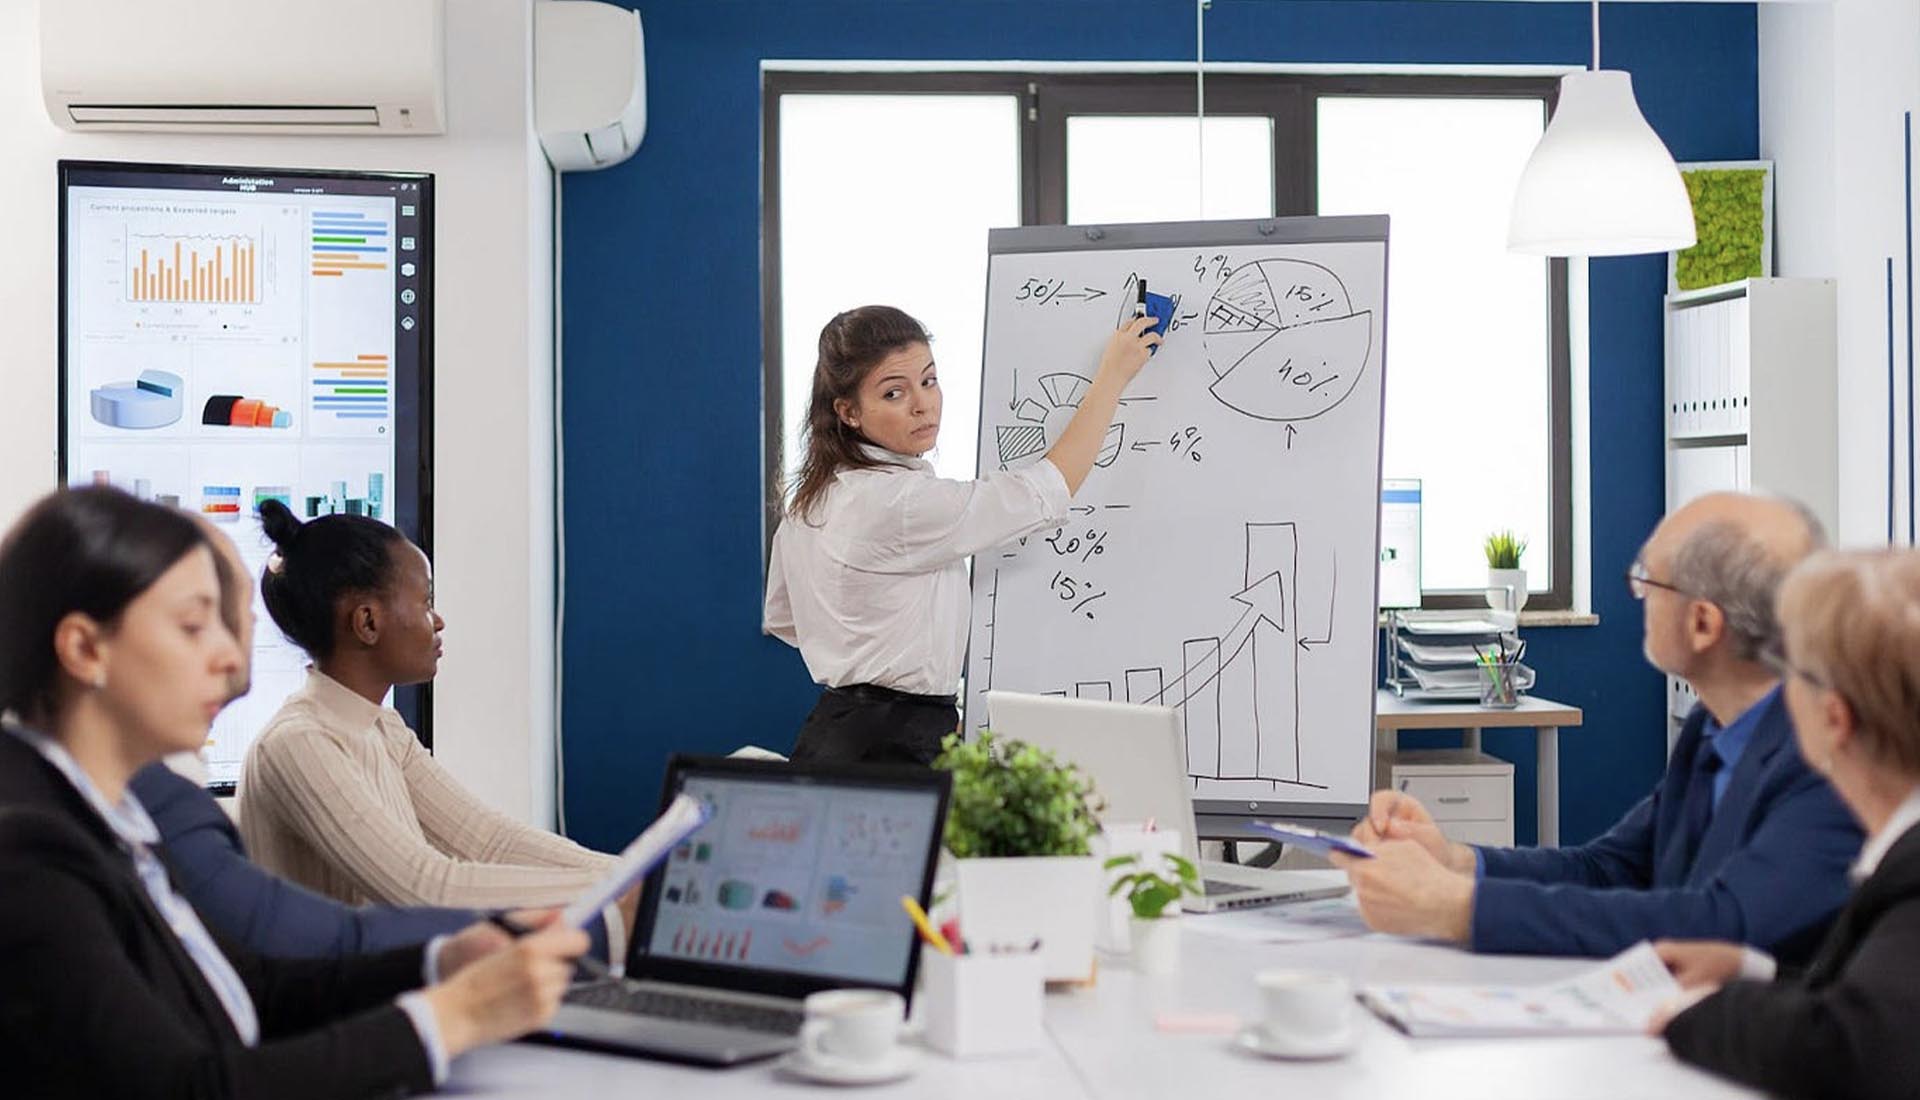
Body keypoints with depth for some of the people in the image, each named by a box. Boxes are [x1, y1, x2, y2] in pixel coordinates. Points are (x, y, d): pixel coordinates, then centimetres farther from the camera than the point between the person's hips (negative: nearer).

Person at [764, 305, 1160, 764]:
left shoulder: (813, 495, 11)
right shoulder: (899, 502, -17)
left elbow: (781, 620, 24)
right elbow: (1048, 491, -12)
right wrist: (1114, 373, -4)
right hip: (894, 751, -10)